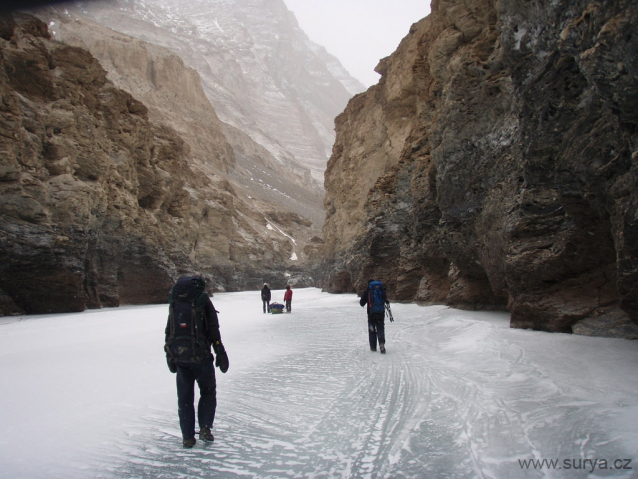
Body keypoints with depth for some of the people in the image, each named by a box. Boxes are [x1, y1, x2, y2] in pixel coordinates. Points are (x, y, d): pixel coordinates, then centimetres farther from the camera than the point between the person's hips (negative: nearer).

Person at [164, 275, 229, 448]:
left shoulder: (174, 302, 9)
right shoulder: (203, 300, -3)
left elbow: (168, 331, 11)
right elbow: (213, 329, -8)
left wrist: (170, 356, 16)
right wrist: (220, 353, -5)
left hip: (179, 356, 3)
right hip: (201, 356, -3)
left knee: (184, 397, 12)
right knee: (208, 392, 15)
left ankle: (188, 437, 15)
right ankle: (205, 428, 6)